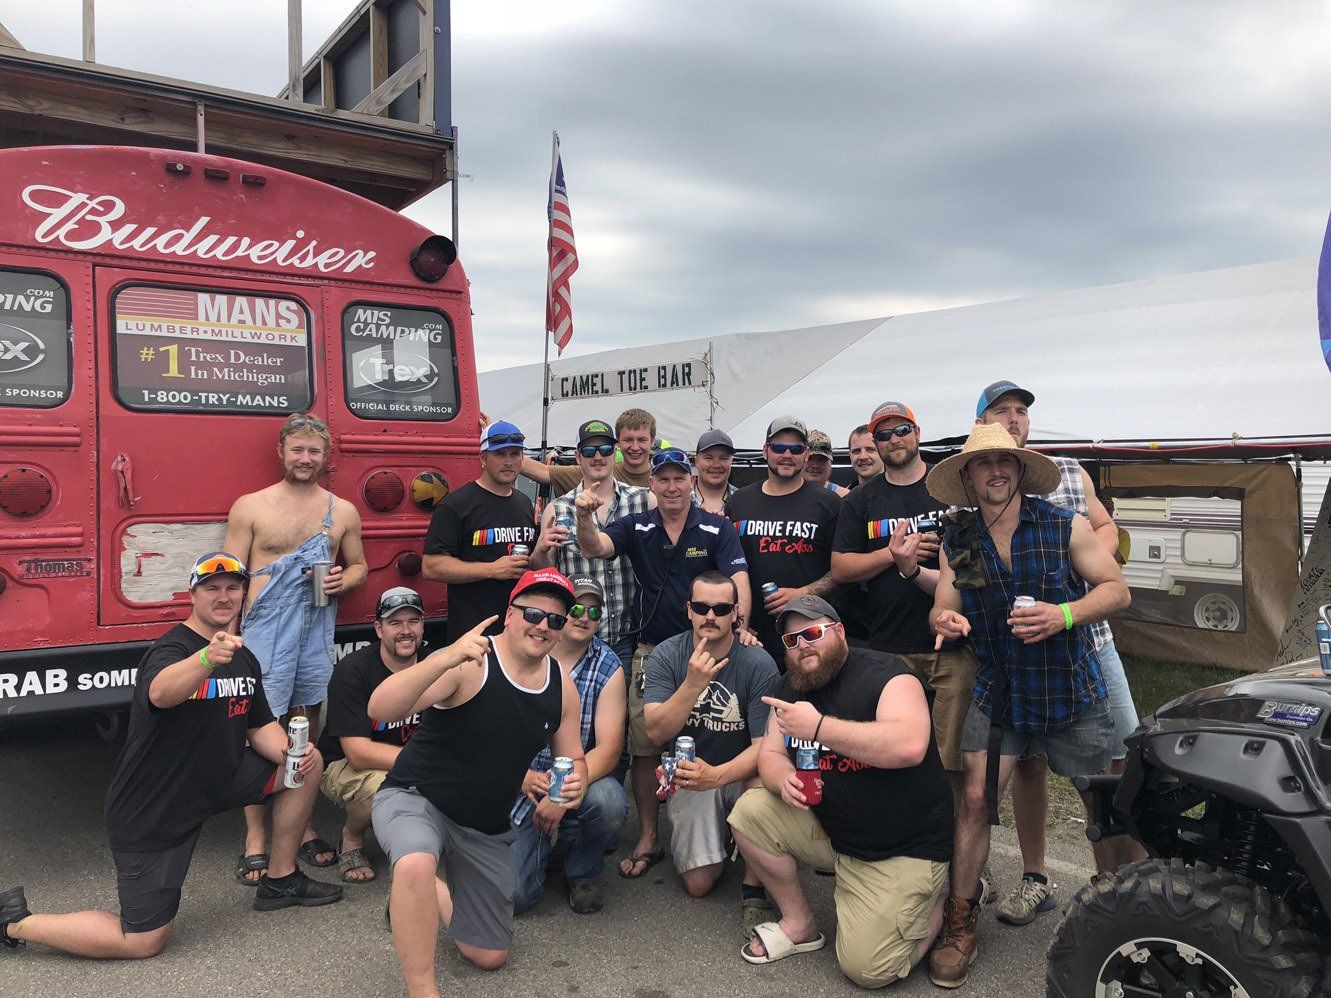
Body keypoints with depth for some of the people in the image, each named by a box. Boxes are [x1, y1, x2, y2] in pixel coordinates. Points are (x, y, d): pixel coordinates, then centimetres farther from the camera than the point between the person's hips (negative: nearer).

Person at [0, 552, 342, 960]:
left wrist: (288, 753, -12)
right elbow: (161, 693, -44)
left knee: (306, 763, 1)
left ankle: (279, 881, 14)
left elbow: (260, 725, 10)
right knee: (143, 942, -5)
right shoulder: (169, 649, -20)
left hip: (215, 781, 8)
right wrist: (207, 658, -66)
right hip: (150, 812, -8)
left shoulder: (244, 658, 5)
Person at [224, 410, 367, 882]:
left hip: (317, 634, 3)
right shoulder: (250, 507, 2)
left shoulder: (343, 511, 10)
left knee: (308, 735, 11)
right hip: (264, 633, -3)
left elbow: (359, 565, 20)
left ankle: (303, 826, 25)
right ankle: (255, 841, 7)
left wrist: (342, 581, -3)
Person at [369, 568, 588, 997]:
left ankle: (429, 894, 38)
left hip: (486, 828, 6)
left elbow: (573, 759, 10)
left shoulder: (562, 686, -3)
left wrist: (575, 783, -15)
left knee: (490, 957, 12)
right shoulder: (469, 663, -22)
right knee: (416, 866, -41)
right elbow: (379, 709, -33)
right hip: (414, 800, -6)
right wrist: (443, 659, -48)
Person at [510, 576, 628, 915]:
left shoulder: (608, 667, -7)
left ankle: (583, 872, 0)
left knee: (609, 803, -36)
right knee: (510, 897, -15)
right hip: (524, 785, 0)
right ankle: (544, 844, 22)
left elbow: (609, 747, -14)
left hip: (582, 777, 0)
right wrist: (523, 777, -18)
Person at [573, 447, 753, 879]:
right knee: (644, 748, 5)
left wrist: (739, 626, -27)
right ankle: (648, 840, 18)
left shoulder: (717, 529, -1)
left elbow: (738, 579, -11)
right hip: (650, 652, 2)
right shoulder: (636, 527, 4)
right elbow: (594, 547, -13)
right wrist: (584, 515, -34)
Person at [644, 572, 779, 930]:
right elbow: (657, 732, -21)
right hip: (690, 777, 1)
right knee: (699, 884, -8)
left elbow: (764, 745, -21)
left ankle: (753, 888, -13)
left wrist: (717, 775, -38)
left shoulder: (758, 663, -17)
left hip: (739, 773, -1)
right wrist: (693, 684, -36)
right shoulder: (666, 656, -12)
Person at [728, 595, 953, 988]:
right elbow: (770, 755, 6)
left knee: (866, 968, -15)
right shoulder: (791, 687, 4)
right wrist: (783, 780, -20)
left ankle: (937, 900, 14)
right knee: (750, 811, -11)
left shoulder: (887, 675, -18)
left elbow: (909, 746, -36)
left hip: (902, 848, -6)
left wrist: (818, 727, -37)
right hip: (830, 830, 7)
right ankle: (799, 924, 8)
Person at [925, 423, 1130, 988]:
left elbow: (1117, 590, -3)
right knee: (976, 799, -7)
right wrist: (945, 620, -22)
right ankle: (960, 925, 7)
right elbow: (941, 609, 3)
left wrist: (1064, 614, -21)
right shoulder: (958, 542, 2)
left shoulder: (1066, 527, -5)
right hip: (997, 691, 1)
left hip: (1072, 688, -1)